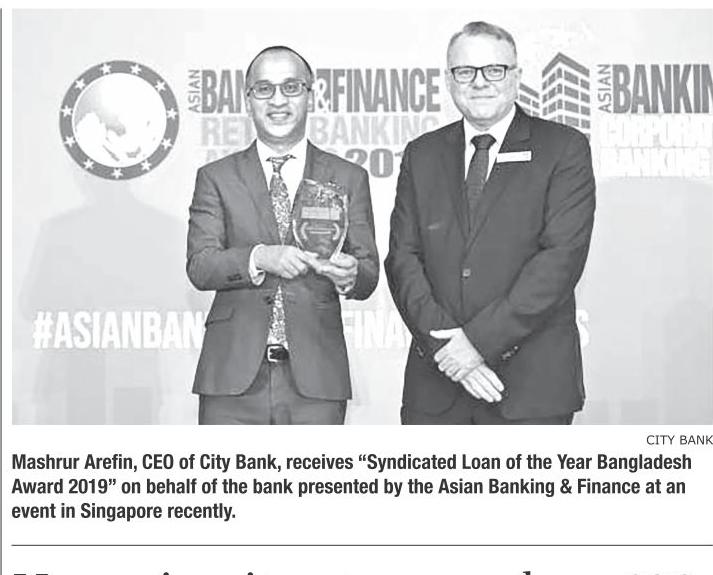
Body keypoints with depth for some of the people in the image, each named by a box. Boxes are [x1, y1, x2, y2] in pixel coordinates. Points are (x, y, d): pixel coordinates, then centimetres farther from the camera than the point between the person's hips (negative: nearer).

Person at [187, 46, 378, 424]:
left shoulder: (348, 179, 11)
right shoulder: (216, 178, 10)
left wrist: (348, 274, -19)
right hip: (232, 377, 0)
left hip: (315, 379, 0)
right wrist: (260, 258, -20)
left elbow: (369, 275, 5)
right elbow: (199, 266, -2)